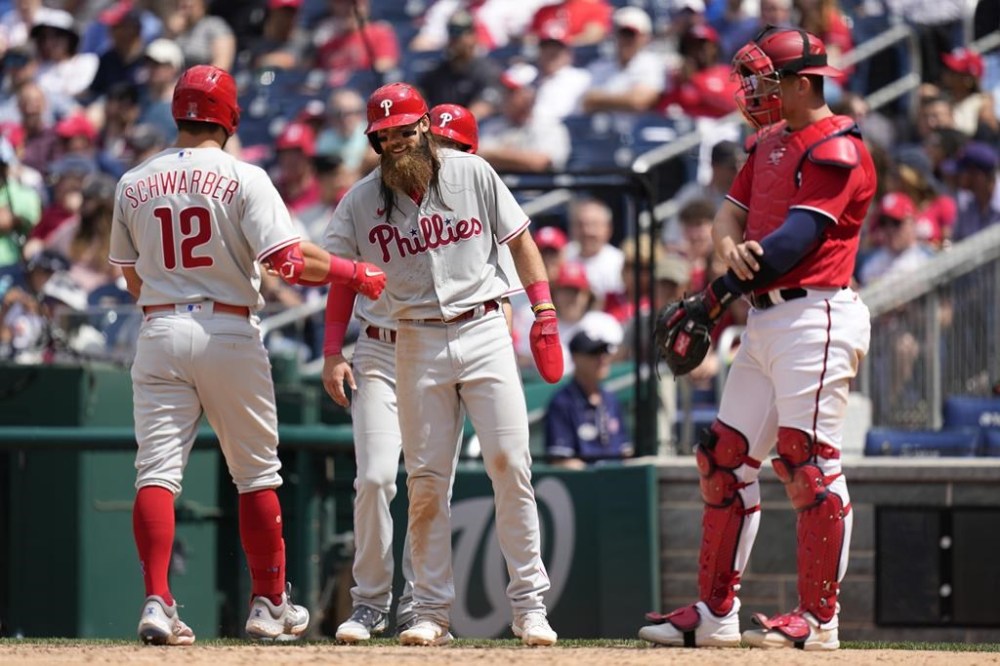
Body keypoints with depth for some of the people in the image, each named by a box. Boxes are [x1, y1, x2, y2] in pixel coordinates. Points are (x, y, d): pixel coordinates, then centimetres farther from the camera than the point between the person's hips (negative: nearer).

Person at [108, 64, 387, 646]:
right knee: (257, 473, 12)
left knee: (157, 469, -2)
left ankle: (157, 601, -17)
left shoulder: (134, 184, 6)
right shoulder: (243, 179, -7)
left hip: (160, 331, 2)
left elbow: (134, 280, 13)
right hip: (229, 332, -2)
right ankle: (270, 604, 17)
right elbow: (289, 260, -16)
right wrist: (358, 274, -4)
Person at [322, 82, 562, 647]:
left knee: (510, 463, -8)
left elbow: (519, 240, 6)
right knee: (426, 479, 1)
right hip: (417, 342, 1)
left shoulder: (471, 173, 0)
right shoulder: (362, 201, 2)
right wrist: (334, 354, -2)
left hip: (483, 331, -1)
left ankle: (530, 604, -2)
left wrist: (545, 314, -2)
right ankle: (432, 613, 6)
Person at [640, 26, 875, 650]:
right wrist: (732, 245, -12)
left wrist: (717, 296, -19)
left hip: (815, 316, -10)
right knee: (726, 458, 9)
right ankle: (716, 613, 14)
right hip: (766, 318, 10)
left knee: (809, 461, -12)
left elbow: (796, 238, -19)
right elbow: (732, 210, 14)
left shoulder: (837, 149, -11)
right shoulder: (770, 143, 19)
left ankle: (820, 619, -9)